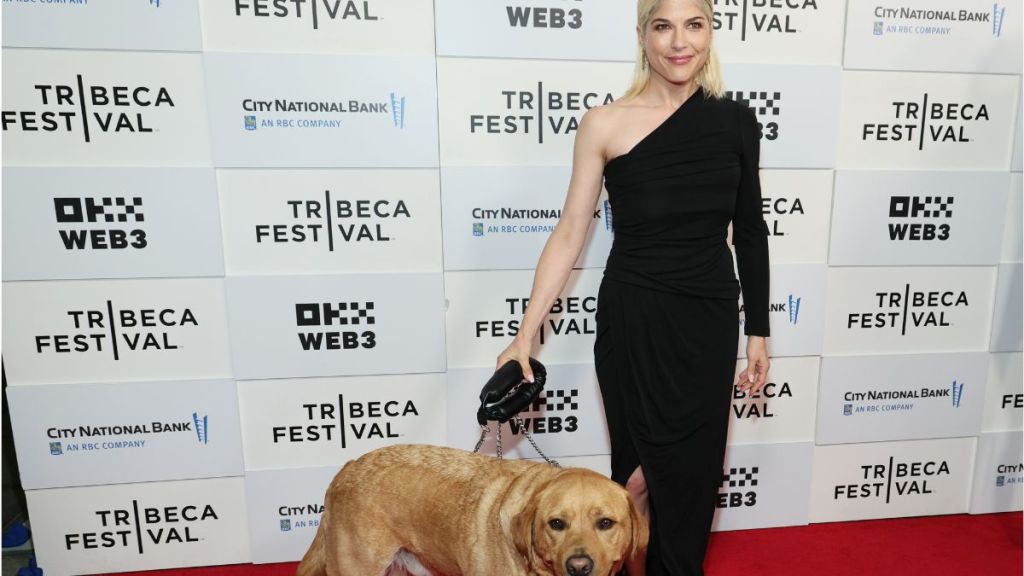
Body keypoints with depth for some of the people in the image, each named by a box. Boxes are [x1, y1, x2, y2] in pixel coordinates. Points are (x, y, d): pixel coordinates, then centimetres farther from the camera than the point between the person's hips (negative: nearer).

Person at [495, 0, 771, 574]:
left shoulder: (736, 121, 3)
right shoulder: (605, 125, -7)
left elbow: (750, 232, 8)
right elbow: (569, 235, -6)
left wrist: (759, 331, 8)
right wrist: (525, 334, -10)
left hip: (711, 320, 4)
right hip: (633, 318, -3)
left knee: (695, 469, 15)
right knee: (648, 465, 7)